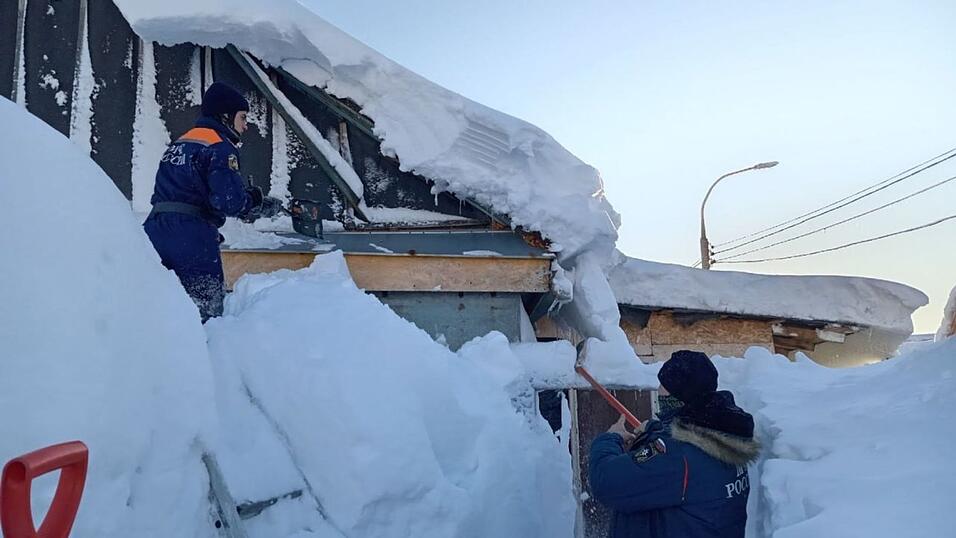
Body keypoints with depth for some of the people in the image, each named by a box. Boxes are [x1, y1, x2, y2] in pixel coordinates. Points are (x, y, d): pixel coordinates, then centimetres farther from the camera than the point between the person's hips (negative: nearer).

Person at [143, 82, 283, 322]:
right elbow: (230, 200, -19)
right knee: (206, 308, -3)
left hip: (155, 230, 9)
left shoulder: (179, 142, 21)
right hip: (191, 239, -9)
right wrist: (261, 204, 0)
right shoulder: (220, 147, -7)